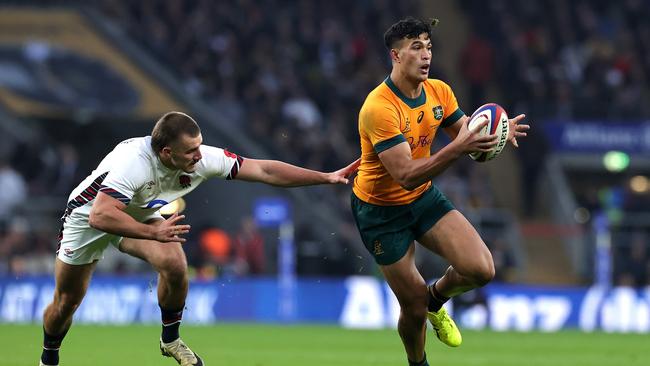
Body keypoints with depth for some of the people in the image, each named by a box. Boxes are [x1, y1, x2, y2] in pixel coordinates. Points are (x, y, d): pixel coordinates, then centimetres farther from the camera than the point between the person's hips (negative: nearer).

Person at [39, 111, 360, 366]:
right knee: (66, 302, 1)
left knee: (174, 264, -23)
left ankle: (170, 340, 0)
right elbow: (100, 216, -45)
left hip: (139, 215, 4)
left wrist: (327, 177, -24)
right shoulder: (134, 161, -41)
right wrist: (153, 233, -49)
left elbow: (264, 170, -21)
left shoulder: (201, 159, -25)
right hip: (89, 214, -4)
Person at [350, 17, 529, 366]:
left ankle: (436, 298, 20)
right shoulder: (379, 108, -29)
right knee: (414, 309, -1)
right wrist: (457, 148, -45)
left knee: (481, 269, -14)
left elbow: (467, 136, 2)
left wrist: (499, 134, -21)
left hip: (424, 198, 6)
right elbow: (406, 176, -35)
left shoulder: (438, 91, -7)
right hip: (382, 211, -6)